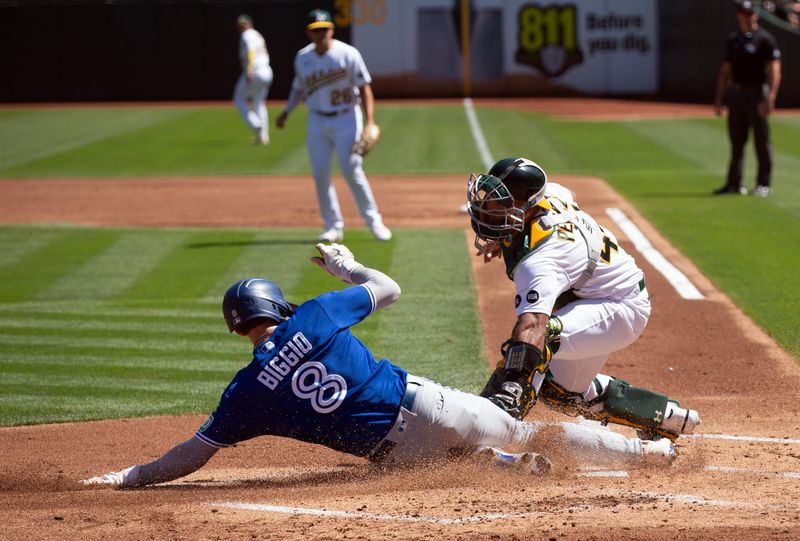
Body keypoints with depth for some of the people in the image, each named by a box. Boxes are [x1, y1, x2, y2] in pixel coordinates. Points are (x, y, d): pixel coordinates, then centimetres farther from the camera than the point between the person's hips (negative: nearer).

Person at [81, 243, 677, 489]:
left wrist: (131, 476, 12)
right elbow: (388, 288, 15)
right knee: (532, 430, 16)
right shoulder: (316, 317, 1)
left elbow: (195, 453, 1)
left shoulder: (247, 391, -1)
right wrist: (345, 265, 33)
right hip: (429, 402, 1)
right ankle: (646, 450, 17)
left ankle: (508, 463, 5)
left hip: (397, 450, 0)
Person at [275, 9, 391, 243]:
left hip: (346, 119, -4)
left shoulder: (348, 54, -11)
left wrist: (370, 122, -18)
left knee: (351, 170, -11)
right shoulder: (302, 58, 2)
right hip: (317, 121, 4)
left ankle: (373, 220, 3)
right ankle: (333, 226, 11)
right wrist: (286, 112, 5)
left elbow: (364, 88, -10)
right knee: (320, 174, 0)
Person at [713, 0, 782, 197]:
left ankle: (764, 184, 2)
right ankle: (734, 183, 11)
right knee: (736, 140, 7)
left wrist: (770, 98, -21)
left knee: (761, 139, -3)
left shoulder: (764, 39, -4)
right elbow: (725, 70, 20)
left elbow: (774, 70, -11)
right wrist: (718, 98, 13)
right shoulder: (732, 40, 15)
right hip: (736, 93, 6)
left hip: (756, 92, -6)